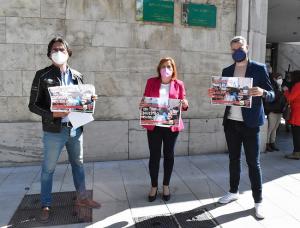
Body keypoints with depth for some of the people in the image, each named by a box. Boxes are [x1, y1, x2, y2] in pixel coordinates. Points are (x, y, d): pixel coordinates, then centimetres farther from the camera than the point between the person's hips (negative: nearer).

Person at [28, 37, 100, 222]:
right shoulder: (42, 75, -5)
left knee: (78, 164, 15)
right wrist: (52, 114, -21)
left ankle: (82, 198, 33)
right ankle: (46, 206, 26)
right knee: (48, 169, 9)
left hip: (76, 129, 4)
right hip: (54, 131, -4)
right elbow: (33, 105, -6)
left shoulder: (77, 76, 7)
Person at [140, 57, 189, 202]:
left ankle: (166, 186, 26)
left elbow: (183, 105, 7)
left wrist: (185, 105, -15)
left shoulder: (179, 84, 3)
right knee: (154, 155, 4)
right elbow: (144, 100, 9)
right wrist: (142, 104, -13)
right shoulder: (151, 82, 4)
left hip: (172, 125, 1)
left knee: (169, 155, 9)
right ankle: (154, 187, 21)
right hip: (154, 124, 0)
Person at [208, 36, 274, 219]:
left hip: (250, 123, -4)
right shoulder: (227, 71, 10)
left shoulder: (259, 68, -2)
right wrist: (214, 94, -10)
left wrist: (262, 92, -24)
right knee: (234, 159, 15)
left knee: (253, 162, 2)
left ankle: (258, 201, 14)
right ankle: (233, 192, 30)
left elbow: (272, 95, -3)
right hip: (231, 122, 4)